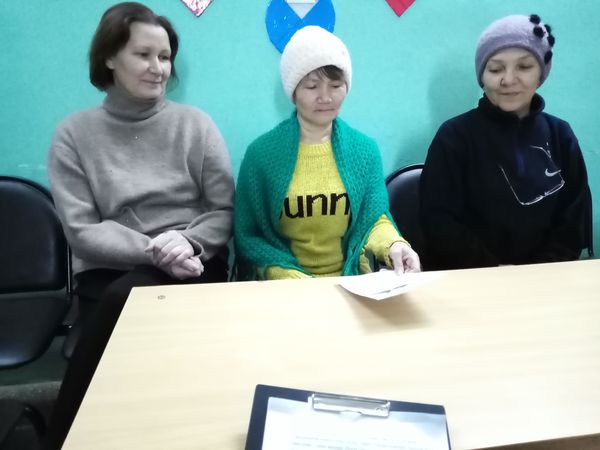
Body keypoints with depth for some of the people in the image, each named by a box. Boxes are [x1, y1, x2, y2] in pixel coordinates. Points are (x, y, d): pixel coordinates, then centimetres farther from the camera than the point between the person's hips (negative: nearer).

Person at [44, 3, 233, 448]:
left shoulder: (195, 123, 4)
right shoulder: (74, 134, 2)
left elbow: (225, 210, 1)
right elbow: (82, 231, -5)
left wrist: (188, 242, -20)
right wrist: (151, 251, -21)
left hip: (193, 268, 0)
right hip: (109, 274, 1)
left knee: (125, 298, -30)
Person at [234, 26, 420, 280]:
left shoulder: (366, 149, 4)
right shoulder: (261, 152, -5)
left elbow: (375, 218, 3)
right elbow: (247, 236, -2)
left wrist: (393, 245, -19)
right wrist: (291, 278, -16)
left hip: (352, 282, 2)